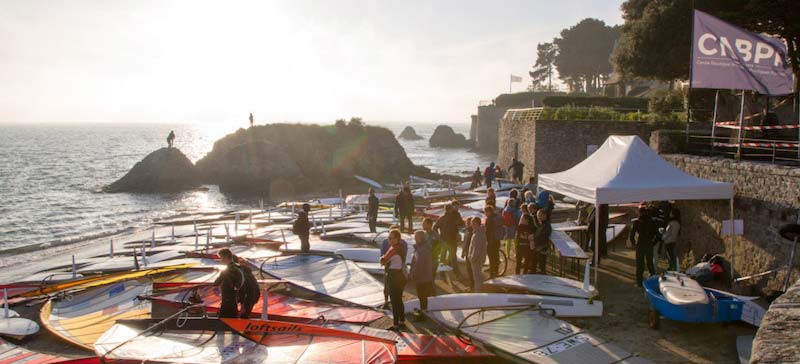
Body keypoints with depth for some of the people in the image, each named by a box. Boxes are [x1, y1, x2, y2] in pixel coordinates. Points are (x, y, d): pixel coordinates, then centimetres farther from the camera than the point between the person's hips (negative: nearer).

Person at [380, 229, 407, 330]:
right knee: (399, 300, 20)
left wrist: (382, 258, 1)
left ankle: (396, 325, 2)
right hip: (402, 275, 10)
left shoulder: (394, 249, -23)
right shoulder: (401, 247, 8)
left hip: (394, 277, -10)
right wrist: (386, 261, 1)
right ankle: (402, 321, 30)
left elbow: (383, 261, -19)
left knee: (394, 301, -3)